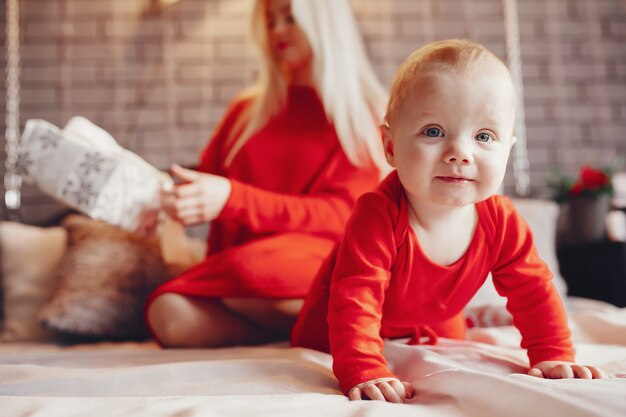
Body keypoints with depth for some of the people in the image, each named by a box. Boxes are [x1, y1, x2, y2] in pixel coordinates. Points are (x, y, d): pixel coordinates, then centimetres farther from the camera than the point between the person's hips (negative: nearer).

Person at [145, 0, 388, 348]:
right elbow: (206, 182, 19)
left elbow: (340, 214, -5)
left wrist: (233, 198, -17)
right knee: (170, 315, -27)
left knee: (253, 269, -37)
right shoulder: (247, 109, 20)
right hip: (234, 263, 4)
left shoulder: (363, 115, 7)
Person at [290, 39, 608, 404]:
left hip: (435, 325, 4)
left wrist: (554, 358, -19)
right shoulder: (378, 216, -45)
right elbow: (355, 299, -46)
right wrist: (366, 373, -55)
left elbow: (534, 291, -15)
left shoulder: (501, 221, -28)